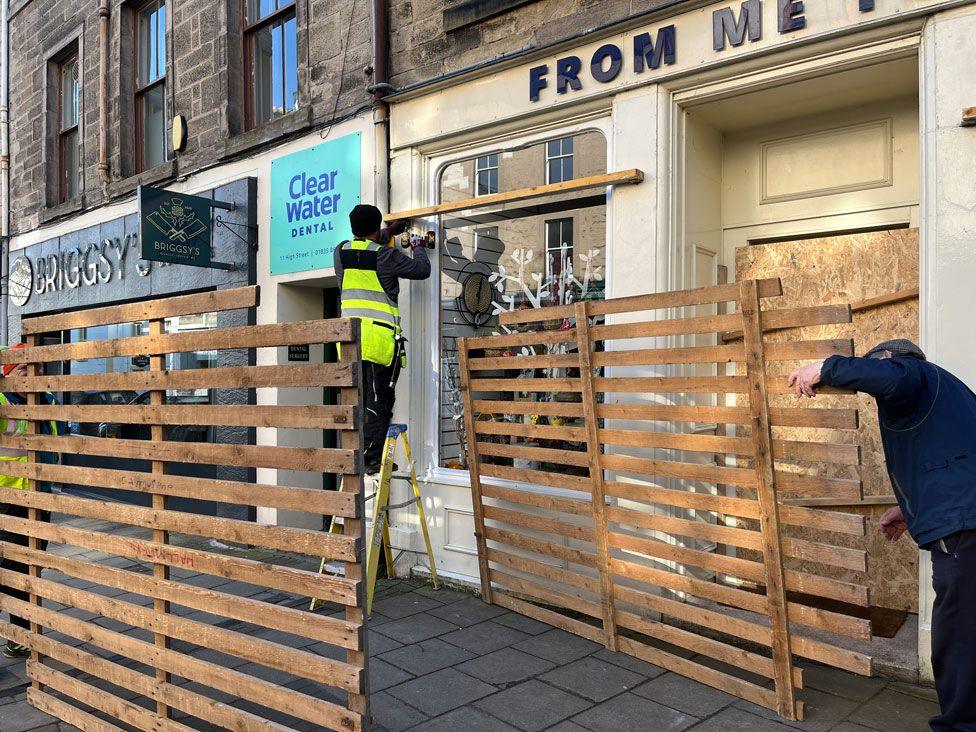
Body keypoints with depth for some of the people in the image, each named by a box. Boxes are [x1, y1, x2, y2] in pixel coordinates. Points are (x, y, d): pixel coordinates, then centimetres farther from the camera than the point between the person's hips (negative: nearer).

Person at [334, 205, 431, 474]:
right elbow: (422, 270, 5)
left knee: (357, 397, 11)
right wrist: (419, 246, 24)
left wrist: (389, 233, 39)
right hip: (380, 334, -5)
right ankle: (372, 457, -1)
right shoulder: (386, 256, -6)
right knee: (379, 399, -1)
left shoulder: (341, 252, 9)